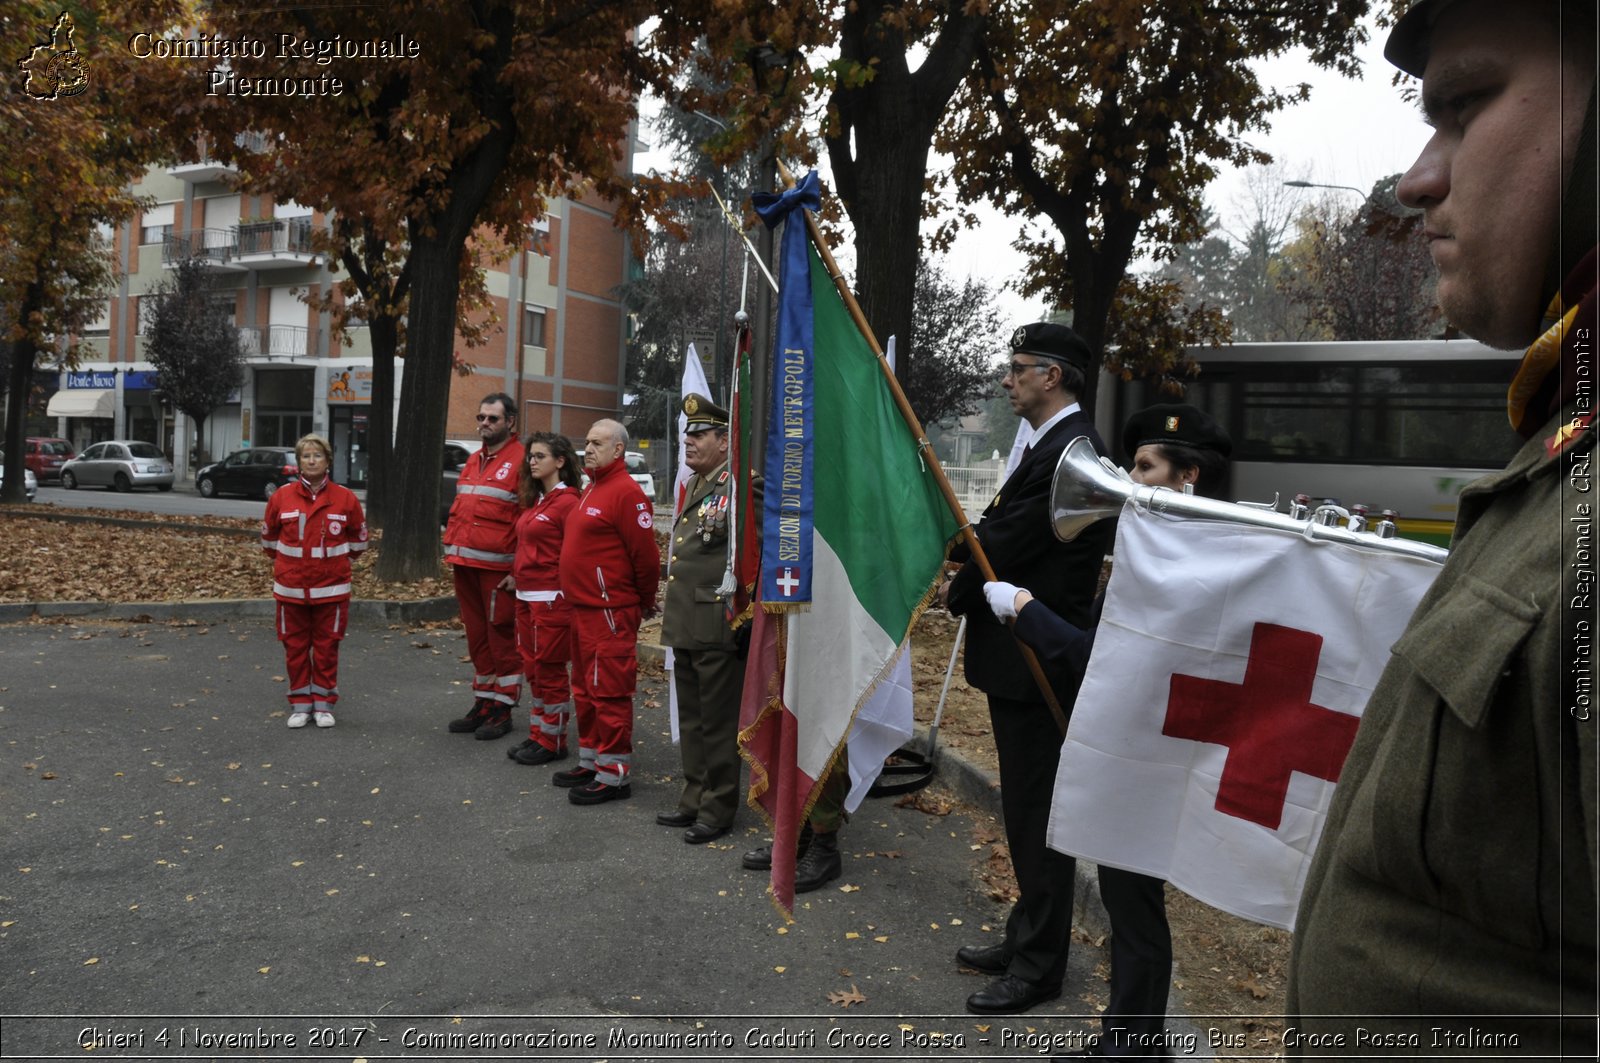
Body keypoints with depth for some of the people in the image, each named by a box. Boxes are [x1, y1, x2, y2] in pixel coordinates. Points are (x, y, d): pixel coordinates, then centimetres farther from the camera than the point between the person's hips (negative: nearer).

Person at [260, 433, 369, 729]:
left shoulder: (345, 498, -3)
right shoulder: (281, 496, -1)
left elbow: (358, 539, 10)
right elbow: (268, 538, 14)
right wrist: (286, 560, 15)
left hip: (331, 588, -1)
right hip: (291, 587, 1)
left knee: (327, 646, 6)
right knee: (295, 646, 8)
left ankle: (324, 703, 17)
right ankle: (300, 704, 19)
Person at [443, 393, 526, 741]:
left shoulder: (521, 460, -7)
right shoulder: (473, 461, 19)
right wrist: (452, 550, 14)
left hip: (497, 566, -8)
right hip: (465, 564, 8)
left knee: (501, 635, 0)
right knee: (476, 634, 13)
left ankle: (501, 709, 9)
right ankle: (482, 703, 23)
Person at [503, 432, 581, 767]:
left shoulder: (567, 502, -12)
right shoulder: (534, 500, 14)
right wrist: (516, 575, 12)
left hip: (551, 598, -9)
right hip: (526, 596, 9)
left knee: (550, 670, 1)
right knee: (533, 669, 14)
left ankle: (553, 742, 11)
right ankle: (538, 735, 24)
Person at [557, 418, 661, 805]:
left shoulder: (625, 493, -16)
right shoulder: (592, 490, 16)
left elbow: (645, 553, -18)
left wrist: (646, 602, -6)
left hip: (610, 612, -10)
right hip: (583, 607, 10)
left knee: (609, 692, -4)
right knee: (585, 689, 17)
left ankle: (612, 776, 3)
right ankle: (590, 762, 29)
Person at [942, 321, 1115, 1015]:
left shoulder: (1070, 450, -19)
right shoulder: (1051, 445, 14)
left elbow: (1006, 545, -20)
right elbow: (997, 531, 12)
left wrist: (955, 597, -5)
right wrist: (950, 543, -6)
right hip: (1021, 654, 10)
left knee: (1036, 811, 1)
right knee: (1026, 808, 19)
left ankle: (1038, 967, 16)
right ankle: (1025, 939, 34)